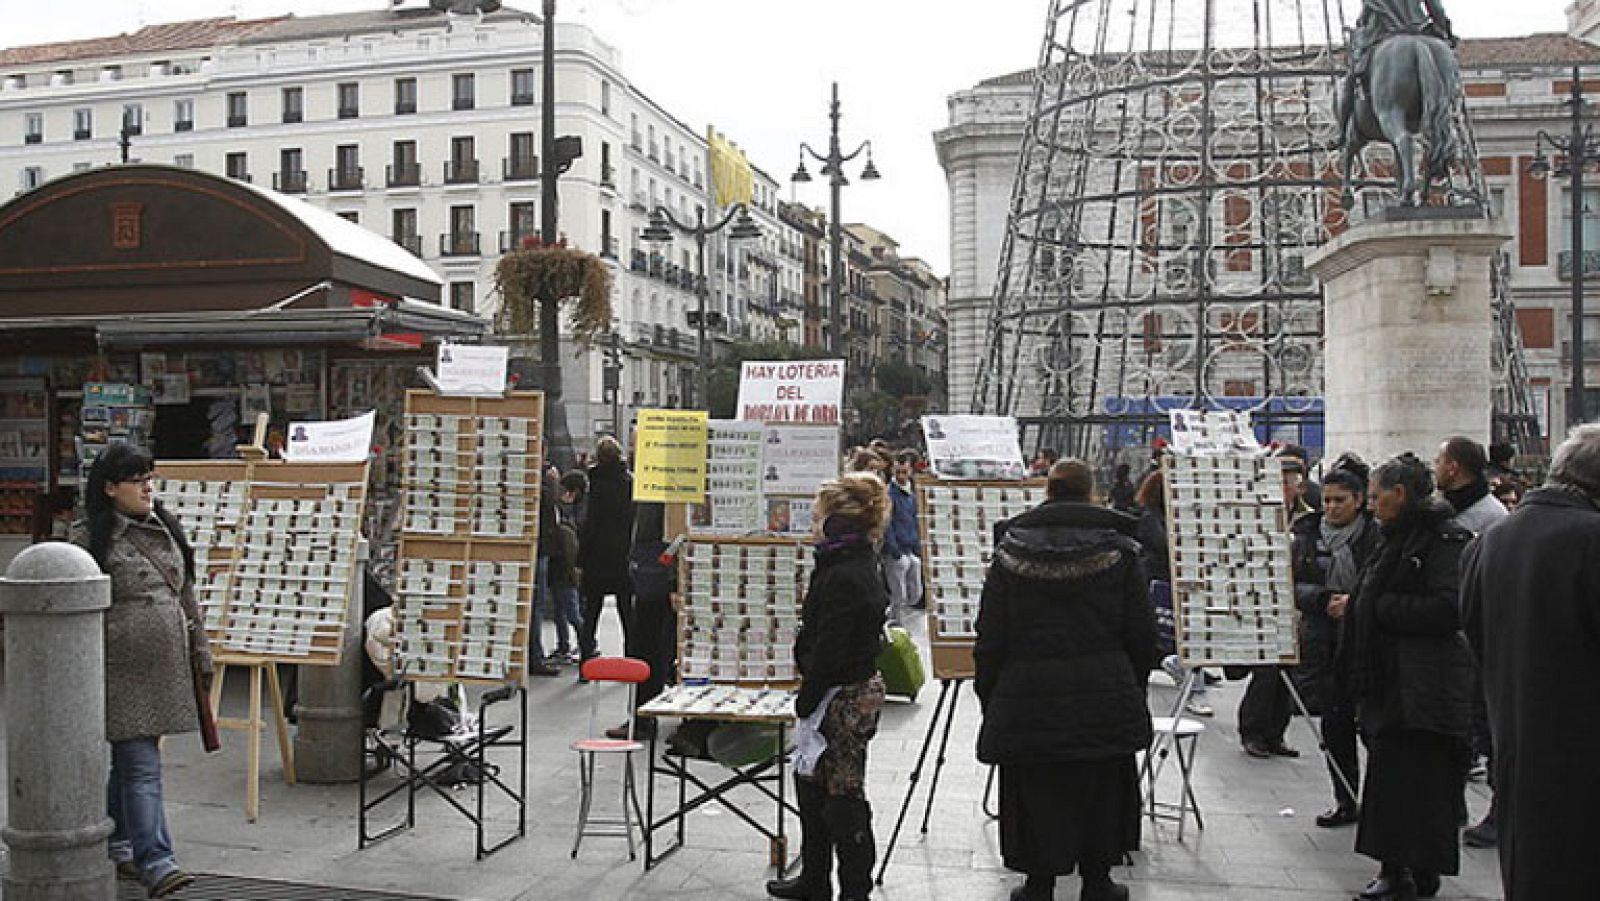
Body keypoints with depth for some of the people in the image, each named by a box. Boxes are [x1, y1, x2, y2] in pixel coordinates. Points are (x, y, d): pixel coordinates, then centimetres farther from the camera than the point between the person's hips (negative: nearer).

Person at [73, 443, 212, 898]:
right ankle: (155, 862, -8)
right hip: (121, 669, -6)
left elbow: (186, 597, 19)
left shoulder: (165, 529, 13)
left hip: (166, 668, 6)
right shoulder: (90, 537, -6)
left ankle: (114, 845, 31)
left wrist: (200, 652, 16)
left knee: (129, 759, 18)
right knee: (141, 766, -9)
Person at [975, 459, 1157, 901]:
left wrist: (988, 699, 8)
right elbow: (1142, 634, 0)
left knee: (1035, 794, 12)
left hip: (1028, 699, 0)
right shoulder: (1118, 549, -2)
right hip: (1105, 698, 1)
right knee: (1099, 792, 16)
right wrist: (1131, 688, 14)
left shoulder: (1010, 550, -2)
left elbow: (990, 638, -1)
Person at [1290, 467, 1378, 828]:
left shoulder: (1375, 538, -4)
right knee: (1335, 722, 9)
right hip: (1321, 642, 3)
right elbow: (1293, 586, 2)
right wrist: (1324, 599, -14)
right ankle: (1346, 802, 20)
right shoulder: (1307, 535, 7)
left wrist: (1354, 603, -18)